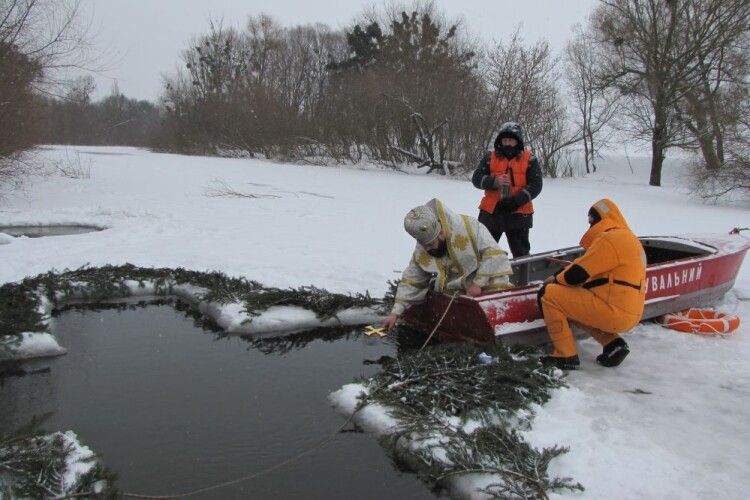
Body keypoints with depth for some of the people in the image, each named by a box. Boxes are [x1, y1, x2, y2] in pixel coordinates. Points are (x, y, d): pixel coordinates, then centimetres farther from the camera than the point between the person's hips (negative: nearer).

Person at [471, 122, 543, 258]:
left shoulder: (529, 159, 2)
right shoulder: (490, 157, 6)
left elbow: (535, 185, -5)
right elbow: (476, 178, 0)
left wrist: (516, 201, -18)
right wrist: (495, 181, -18)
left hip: (518, 213, -1)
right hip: (491, 212, 2)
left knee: (521, 253, 8)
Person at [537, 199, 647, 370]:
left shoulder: (611, 238, -13)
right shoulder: (628, 237, 19)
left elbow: (576, 275, -15)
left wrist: (557, 279, 4)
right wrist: (561, 276, 11)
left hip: (615, 311, -10)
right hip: (628, 313, 10)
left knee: (549, 294, -7)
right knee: (573, 302, 26)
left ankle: (565, 356, -4)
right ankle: (612, 344, 11)